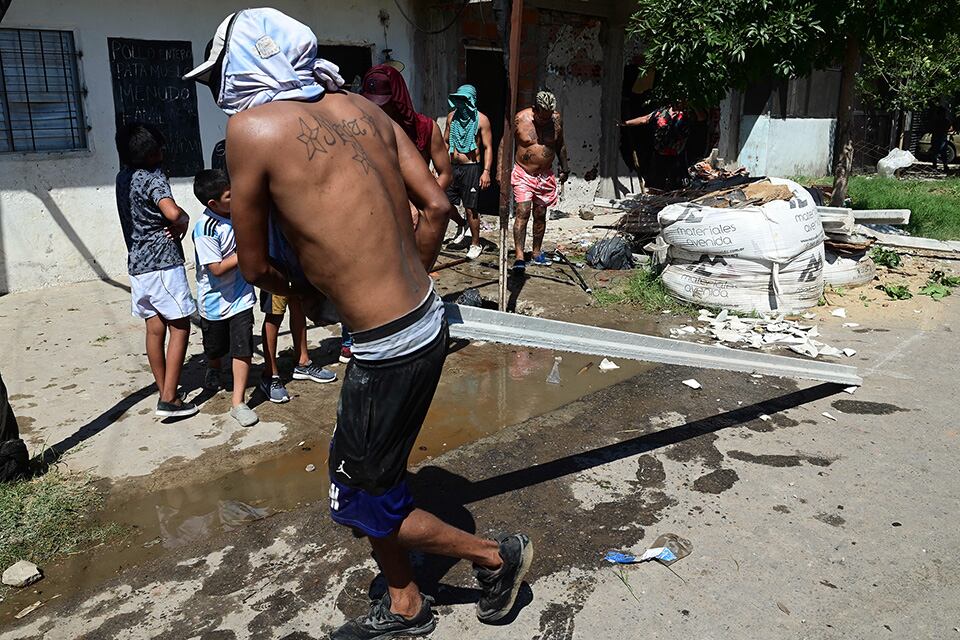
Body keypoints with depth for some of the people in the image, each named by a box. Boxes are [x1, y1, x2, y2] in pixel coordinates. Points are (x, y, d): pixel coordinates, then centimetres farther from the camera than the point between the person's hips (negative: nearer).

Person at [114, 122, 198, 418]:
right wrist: (184, 221, -8)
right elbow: (172, 212, -32)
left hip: (137, 264, 8)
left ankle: (165, 391, 20)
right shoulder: (153, 178, -15)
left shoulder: (123, 177, 11)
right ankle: (169, 399, -4)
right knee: (180, 327, -2)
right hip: (163, 262, -8)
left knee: (155, 328, 12)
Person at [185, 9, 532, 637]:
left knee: (360, 503, 13)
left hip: (389, 349, -8)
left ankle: (497, 554, 28)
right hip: (428, 320, 8)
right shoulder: (361, 107, 7)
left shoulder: (253, 126, -11)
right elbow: (437, 206, 9)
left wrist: (304, 290, 18)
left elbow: (254, 264, -2)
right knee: (371, 473, 24)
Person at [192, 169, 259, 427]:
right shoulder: (205, 228, -24)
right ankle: (214, 371, 55)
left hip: (241, 295, 4)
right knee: (215, 348, 20)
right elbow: (217, 268, -24)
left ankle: (238, 403, 5)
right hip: (215, 300, -3)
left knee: (242, 348, -3)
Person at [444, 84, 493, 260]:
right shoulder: (452, 116, 8)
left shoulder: (481, 120, -5)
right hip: (452, 167, 5)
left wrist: (486, 171, -15)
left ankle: (475, 245, 12)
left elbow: (488, 147, -6)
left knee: (470, 209, -1)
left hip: (471, 168, -5)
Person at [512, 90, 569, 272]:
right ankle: (519, 256, -14)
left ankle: (537, 253, 24)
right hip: (523, 174, -3)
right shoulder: (520, 119, -11)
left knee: (540, 215, 10)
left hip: (545, 176, 4)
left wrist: (564, 167, 17)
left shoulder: (556, 120, -1)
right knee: (523, 213, -14)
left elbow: (560, 145, 15)